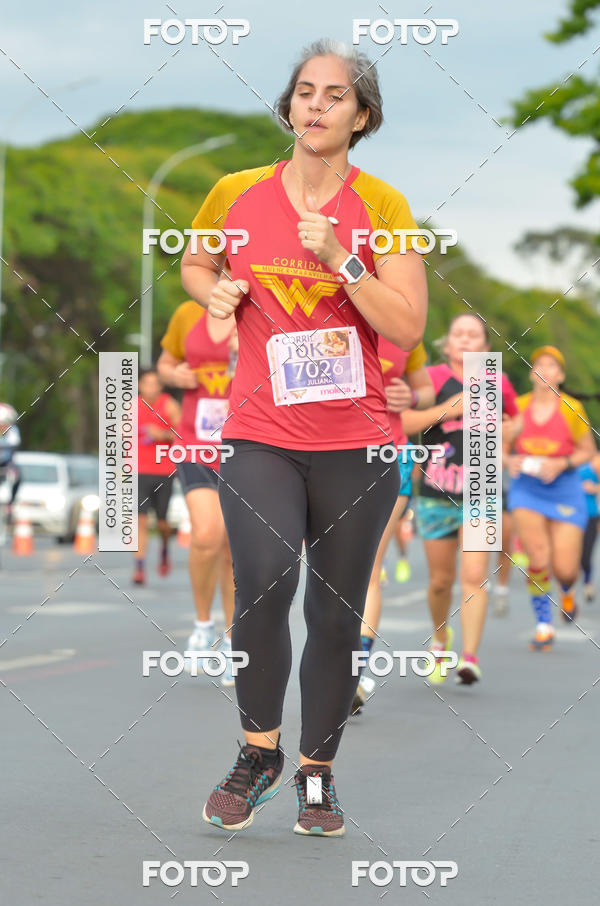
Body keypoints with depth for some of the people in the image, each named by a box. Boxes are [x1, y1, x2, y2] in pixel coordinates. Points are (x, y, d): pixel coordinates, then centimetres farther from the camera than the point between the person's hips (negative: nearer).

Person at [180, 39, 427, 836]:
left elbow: (409, 328, -9)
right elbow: (193, 263, 23)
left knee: (337, 613, 6)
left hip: (357, 444, 0)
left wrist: (339, 260, -18)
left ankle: (318, 772, 22)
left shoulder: (383, 206, -3)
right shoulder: (235, 194, 3)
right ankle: (260, 753, 2)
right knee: (264, 586, -19)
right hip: (259, 436, 0)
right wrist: (215, 292, 1)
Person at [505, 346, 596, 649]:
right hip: (526, 488, 0)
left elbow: (588, 450, 4)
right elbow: (503, 448, 11)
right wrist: (510, 461, -11)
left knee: (564, 568, -5)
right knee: (538, 559, -16)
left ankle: (567, 591, 35)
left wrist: (562, 464, -12)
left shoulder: (571, 409, -4)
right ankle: (544, 625, 2)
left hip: (563, 490, 0)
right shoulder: (518, 407, 0)